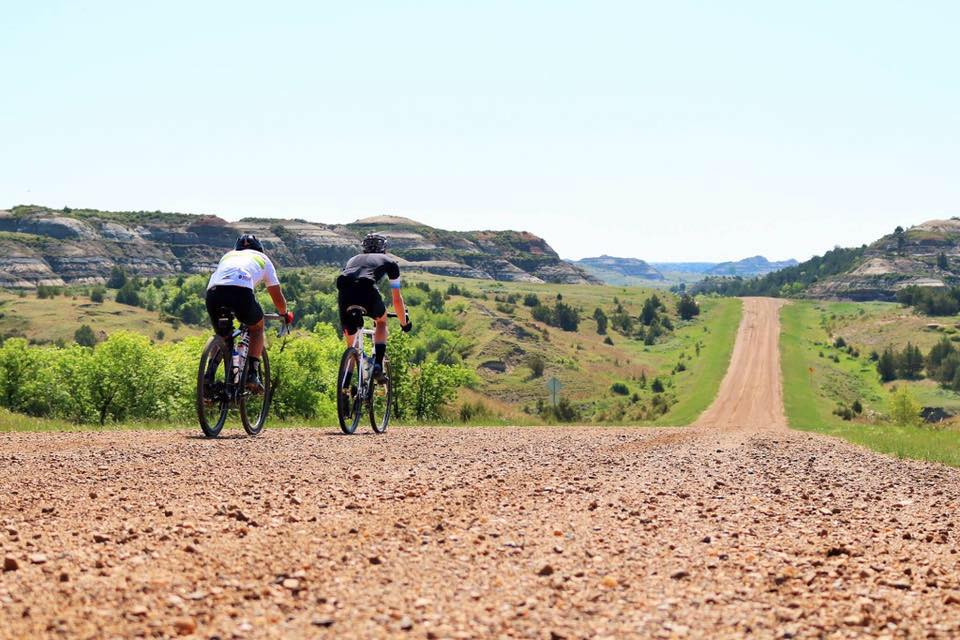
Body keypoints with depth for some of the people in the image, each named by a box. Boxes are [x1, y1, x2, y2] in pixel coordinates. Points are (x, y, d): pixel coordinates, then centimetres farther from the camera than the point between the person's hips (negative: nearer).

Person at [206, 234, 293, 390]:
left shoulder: (228, 256, 40)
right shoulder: (262, 258, 32)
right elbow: (277, 295, 35)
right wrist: (285, 314, 54)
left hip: (213, 292, 3)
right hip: (241, 291, -3)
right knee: (257, 327, 27)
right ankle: (252, 374, 11)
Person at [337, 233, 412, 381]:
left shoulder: (353, 259, 39)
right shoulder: (389, 262, 30)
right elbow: (397, 299, 34)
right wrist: (404, 323, 49)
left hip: (344, 291, 2)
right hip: (367, 291, -2)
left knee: (350, 339, 20)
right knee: (381, 321, 29)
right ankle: (377, 365, 11)